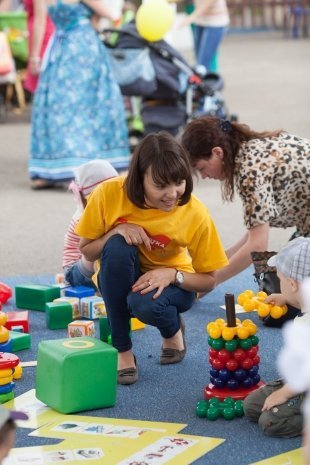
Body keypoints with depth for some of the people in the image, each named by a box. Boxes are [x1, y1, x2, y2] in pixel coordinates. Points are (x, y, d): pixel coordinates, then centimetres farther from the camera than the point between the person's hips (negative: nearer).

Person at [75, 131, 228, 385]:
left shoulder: (196, 214, -23)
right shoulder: (109, 194, -22)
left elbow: (208, 280, -12)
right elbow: (87, 251, -7)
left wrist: (172, 275, -31)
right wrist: (117, 231, -27)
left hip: (172, 281, -1)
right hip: (119, 280, 1)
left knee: (145, 304, -36)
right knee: (118, 246, -33)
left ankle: (173, 330, 4)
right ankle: (122, 350, -21)